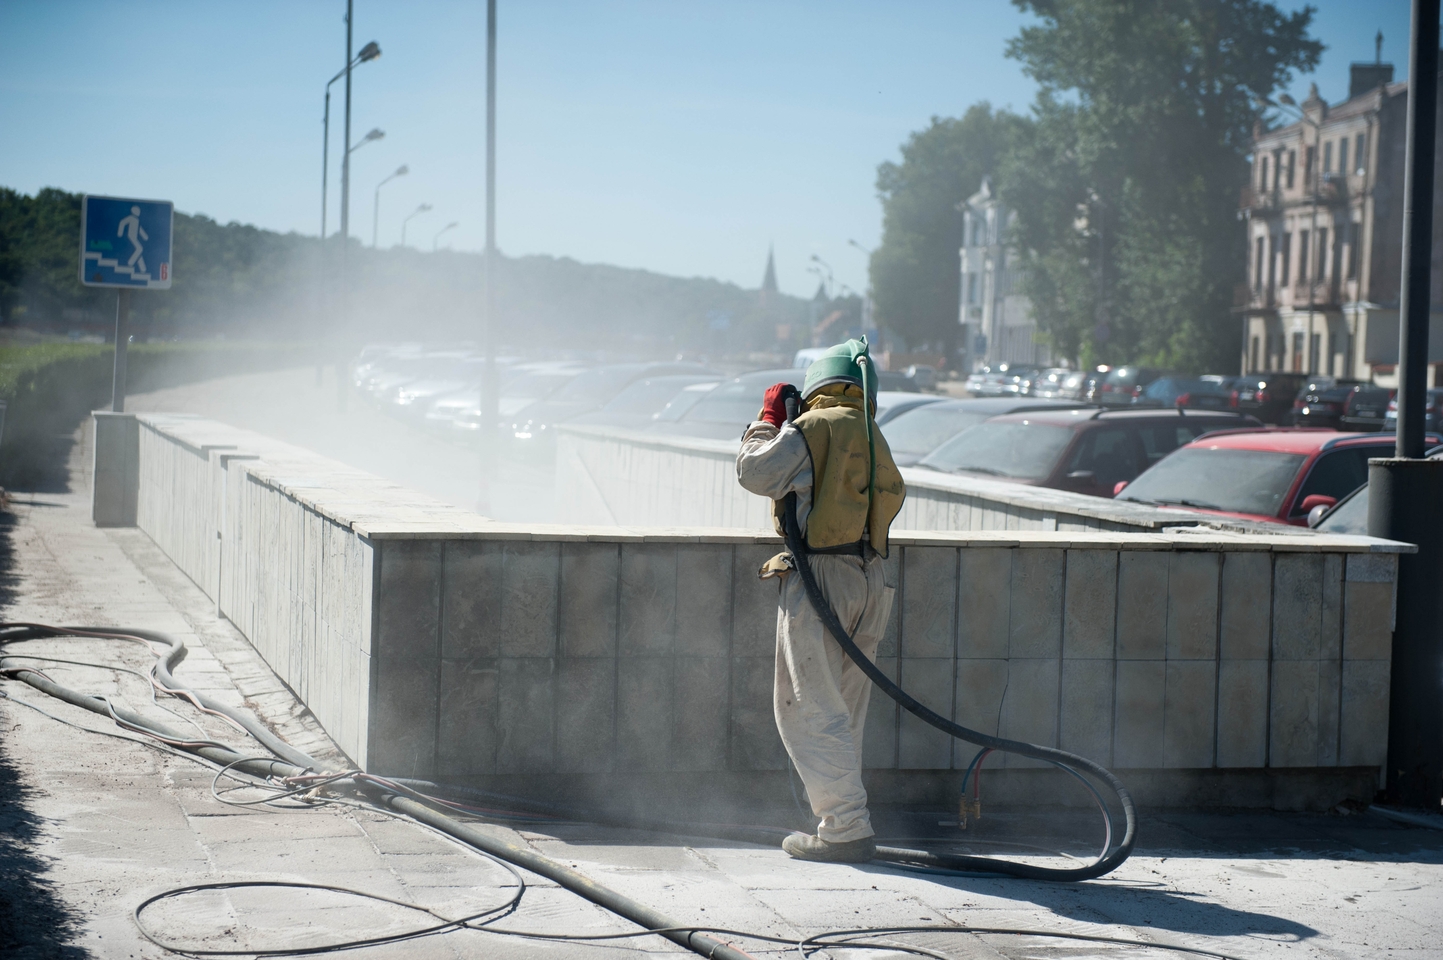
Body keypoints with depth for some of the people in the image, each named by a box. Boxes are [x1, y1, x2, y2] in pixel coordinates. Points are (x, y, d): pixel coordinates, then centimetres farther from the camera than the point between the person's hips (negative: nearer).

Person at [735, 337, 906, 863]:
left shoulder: (813, 426, -6)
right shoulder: (873, 437, 16)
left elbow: (756, 472, -7)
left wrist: (769, 416, 9)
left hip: (819, 577, -7)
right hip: (868, 578, 8)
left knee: (809, 708, -5)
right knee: (843, 711, 14)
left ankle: (847, 829, -11)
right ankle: (843, 820, 17)